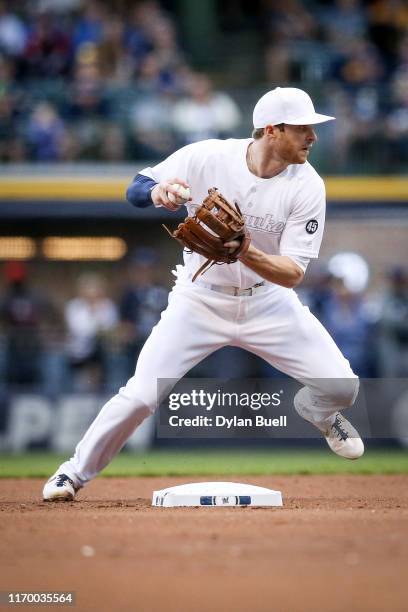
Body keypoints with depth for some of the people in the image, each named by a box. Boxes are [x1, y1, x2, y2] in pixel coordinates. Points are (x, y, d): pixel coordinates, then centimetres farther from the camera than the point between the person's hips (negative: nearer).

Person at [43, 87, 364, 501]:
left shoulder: (307, 186, -16)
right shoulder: (206, 158, -18)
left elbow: (292, 274, -19)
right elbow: (135, 190, -11)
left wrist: (247, 253, -39)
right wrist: (158, 192, -35)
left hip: (267, 300, 2)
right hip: (200, 299, -2)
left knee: (341, 386, -9)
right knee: (141, 395, -15)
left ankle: (315, 411, 30)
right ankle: (76, 471, 9)